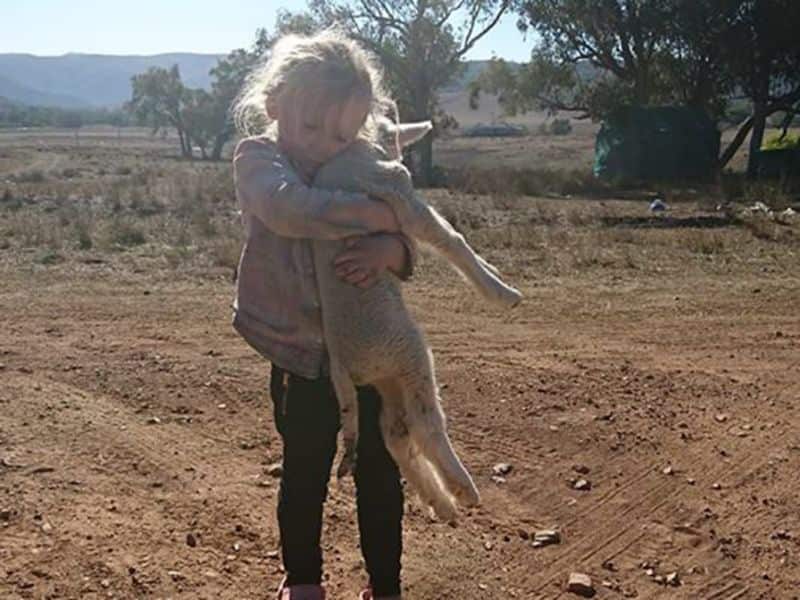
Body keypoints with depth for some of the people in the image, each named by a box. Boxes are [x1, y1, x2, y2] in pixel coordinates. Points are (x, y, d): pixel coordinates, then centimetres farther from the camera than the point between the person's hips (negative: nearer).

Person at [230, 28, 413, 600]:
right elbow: (289, 207, -31)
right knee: (305, 471, 12)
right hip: (304, 356, -3)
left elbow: (405, 249, 0)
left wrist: (387, 250, -24)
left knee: (380, 471, 12)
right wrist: (379, 215, -26)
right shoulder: (259, 157, -8)